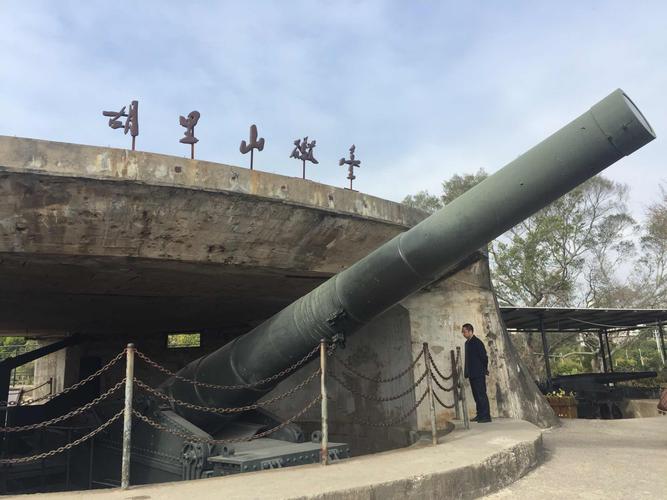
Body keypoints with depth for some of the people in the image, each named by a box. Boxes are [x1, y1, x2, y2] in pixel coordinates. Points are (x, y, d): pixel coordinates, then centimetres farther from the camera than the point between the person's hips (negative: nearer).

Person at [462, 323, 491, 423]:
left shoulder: (477, 342, -12)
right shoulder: (467, 343, 14)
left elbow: (484, 357, -13)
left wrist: (484, 370, -5)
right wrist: (467, 373, 13)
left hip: (479, 374, -9)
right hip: (472, 375, 9)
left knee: (481, 395, -6)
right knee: (476, 395, 12)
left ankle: (486, 416, -2)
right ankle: (480, 415, 18)